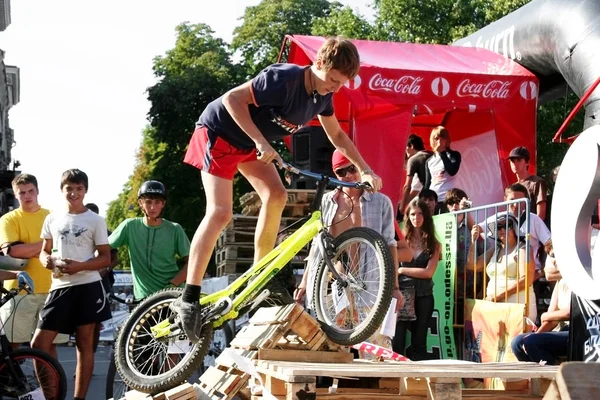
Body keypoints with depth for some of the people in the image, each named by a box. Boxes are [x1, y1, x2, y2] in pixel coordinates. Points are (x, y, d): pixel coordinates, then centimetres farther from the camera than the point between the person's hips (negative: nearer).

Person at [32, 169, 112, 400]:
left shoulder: (95, 220, 2)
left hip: (87, 286, -3)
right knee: (39, 345, -5)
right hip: (60, 287, 3)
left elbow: (105, 258, 1)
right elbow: (44, 251, 19)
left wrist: (80, 266, -16)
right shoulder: (52, 219, 11)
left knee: (84, 344, 3)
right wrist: (47, 260, -6)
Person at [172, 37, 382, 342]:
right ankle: (188, 299, -19)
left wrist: (365, 170, 2)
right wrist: (261, 142, -35)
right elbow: (233, 99, -30)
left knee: (276, 195, -7)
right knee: (220, 212, -18)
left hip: (250, 142, 8)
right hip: (220, 132, -8)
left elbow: (337, 135, 9)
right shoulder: (284, 79, -30)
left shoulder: (323, 94, -5)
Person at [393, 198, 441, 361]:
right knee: (397, 342, -7)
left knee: (419, 342, 6)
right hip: (402, 294, -1)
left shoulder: (434, 245, 7)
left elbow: (428, 272, -4)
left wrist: (402, 270, -6)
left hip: (423, 297, 1)